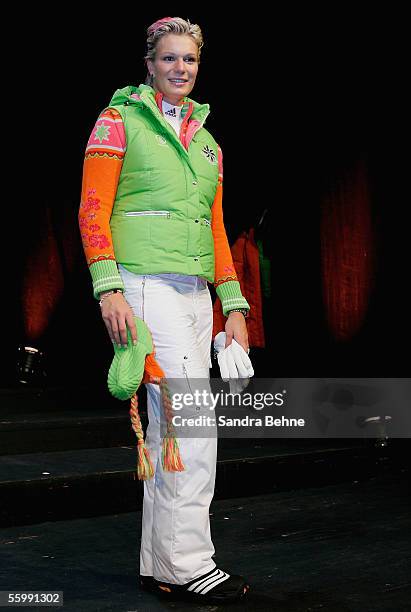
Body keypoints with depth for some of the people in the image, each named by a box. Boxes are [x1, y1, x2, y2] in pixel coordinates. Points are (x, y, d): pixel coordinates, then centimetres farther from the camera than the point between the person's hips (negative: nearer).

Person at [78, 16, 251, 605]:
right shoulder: (119, 120, 2)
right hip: (145, 287, -6)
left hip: (195, 294, 7)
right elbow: (93, 210, -5)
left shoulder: (206, 141, 20)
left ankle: (159, 566, 16)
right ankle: (187, 562, -5)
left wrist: (233, 303, 13)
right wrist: (109, 288, -16)